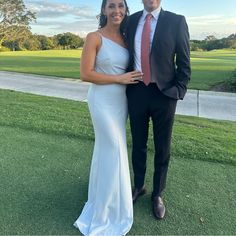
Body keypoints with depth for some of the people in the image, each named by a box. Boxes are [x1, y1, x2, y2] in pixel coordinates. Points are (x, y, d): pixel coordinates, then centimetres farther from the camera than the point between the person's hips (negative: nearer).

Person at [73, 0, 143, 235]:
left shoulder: (125, 38, 8)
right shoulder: (94, 37, -10)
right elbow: (86, 74, -16)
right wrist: (120, 78, -15)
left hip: (121, 100, 6)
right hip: (103, 100, -6)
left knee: (106, 148, 17)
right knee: (114, 150, -2)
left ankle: (102, 197, 39)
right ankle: (109, 210, 21)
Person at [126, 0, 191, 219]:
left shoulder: (176, 21, -3)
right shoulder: (131, 21, 6)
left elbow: (184, 63, -2)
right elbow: (128, 55, 11)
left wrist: (178, 92, -9)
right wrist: (125, 85, 4)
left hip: (163, 94, -2)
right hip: (136, 92, 3)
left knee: (162, 148, 11)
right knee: (138, 145, 15)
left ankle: (157, 194, 33)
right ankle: (138, 186, 38)